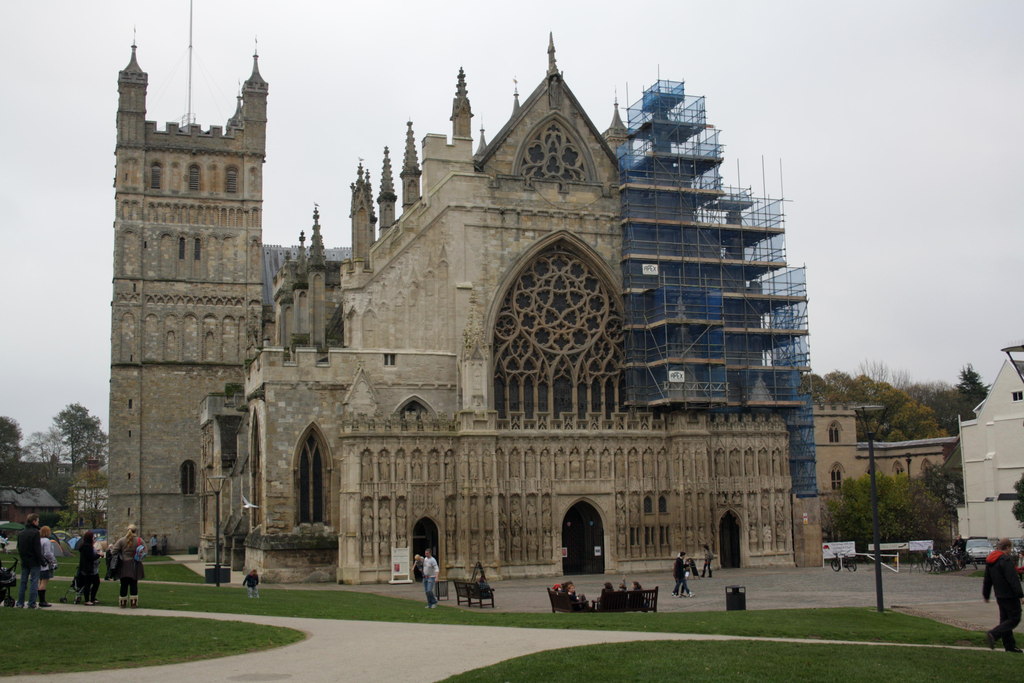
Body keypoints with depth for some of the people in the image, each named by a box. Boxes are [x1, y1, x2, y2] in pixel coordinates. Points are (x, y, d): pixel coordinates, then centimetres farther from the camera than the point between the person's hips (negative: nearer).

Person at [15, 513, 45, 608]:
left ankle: (20, 602, 14)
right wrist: (42, 561, -11)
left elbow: (19, 548, 17)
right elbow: (37, 549, -17)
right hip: (34, 562, -7)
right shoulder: (35, 532, -14)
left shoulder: (20, 533, 10)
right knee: (34, 582, -3)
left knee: (23, 582, 12)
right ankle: (32, 603, -5)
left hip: (24, 561, 7)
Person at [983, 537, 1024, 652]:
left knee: (1005, 619, 13)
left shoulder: (989, 561, 11)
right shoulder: (1005, 560, -18)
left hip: (1000, 595, 9)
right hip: (1010, 595, -9)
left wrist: (986, 595, 26)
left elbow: (987, 580, 19)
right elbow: (1013, 579, -22)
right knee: (1014, 619, -3)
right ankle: (993, 634, -15)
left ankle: (1009, 645, 16)